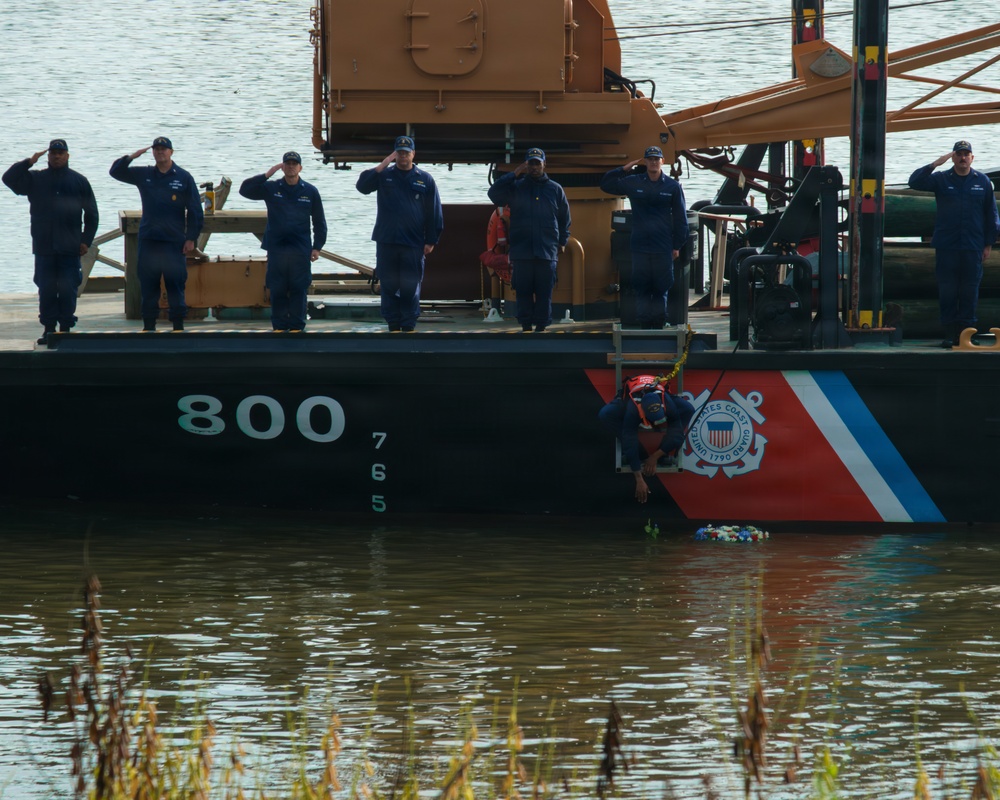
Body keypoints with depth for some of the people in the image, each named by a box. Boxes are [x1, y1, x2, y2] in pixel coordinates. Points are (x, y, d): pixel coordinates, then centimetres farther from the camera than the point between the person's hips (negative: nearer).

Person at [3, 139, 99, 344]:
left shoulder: (79, 181, 7)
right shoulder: (35, 179, 9)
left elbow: (91, 213, 10)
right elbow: (9, 178, -1)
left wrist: (86, 241, 2)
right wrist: (29, 162, -10)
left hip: (69, 249, -1)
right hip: (44, 248, 1)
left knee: (68, 290, -1)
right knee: (46, 289, 1)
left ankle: (65, 327, 5)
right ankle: (49, 328, 7)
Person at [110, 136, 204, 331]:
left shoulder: (183, 178, 2)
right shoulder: (143, 175, 10)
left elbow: (195, 211, 2)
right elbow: (116, 172, 12)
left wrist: (191, 238, -3)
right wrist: (131, 157, -5)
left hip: (174, 242, -3)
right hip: (148, 240, 3)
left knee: (175, 285, -2)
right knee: (147, 285, 4)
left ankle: (178, 325, 3)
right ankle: (149, 325, 10)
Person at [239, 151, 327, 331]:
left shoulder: (310, 191, 5)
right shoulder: (271, 188, 5)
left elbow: (319, 222, 10)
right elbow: (245, 190, -4)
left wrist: (317, 247, 3)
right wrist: (267, 175, -11)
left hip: (301, 250, 0)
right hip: (276, 248, 0)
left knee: (299, 290, 0)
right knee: (277, 290, 1)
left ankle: (296, 326, 6)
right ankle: (279, 326, 7)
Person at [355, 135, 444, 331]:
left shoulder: (425, 180, 6)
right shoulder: (384, 175, 8)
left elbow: (434, 213, 6)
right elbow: (362, 186, -7)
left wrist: (431, 241, 1)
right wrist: (382, 166, -13)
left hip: (413, 244, -1)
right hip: (386, 242, 1)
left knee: (410, 287, -1)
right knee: (389, 286, 3)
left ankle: (409, 326, 5)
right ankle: (393, 324, 10)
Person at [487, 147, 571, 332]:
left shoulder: (555, 189, 11)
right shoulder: (516, 187, 8)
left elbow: (564, 218, 18)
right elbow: (494, 194, -8)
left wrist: (562, 241, 12)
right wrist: (514, 175, -9)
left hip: (547, 252, 0)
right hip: (521, 252, 0)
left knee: (544, 292, -1)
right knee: (523, 291, 0)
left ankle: (541, 326, 4)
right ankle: (526, 326, 5)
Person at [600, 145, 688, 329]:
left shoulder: (673, 186, 4)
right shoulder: (633, 183, 6)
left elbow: (680, 218, 7)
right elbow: (605, 185, 14)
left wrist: (677, 245, 3)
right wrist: (624, 169, 2)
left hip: (663, 249, -1)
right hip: (639, 248, 1)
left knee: (660, 289, 2)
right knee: (641, 289, 1)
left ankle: (659, 325, 7)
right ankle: (644, 326, 5)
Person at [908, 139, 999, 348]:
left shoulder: (983, 182, 7)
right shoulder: (941, 180, 5)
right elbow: (915, 182, -6)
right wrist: (935, 164, -15)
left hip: (972, 248, 0)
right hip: (946, 247, 0)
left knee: (970, 292, 0)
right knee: (947, 291, 0)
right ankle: (949, 333, 4)